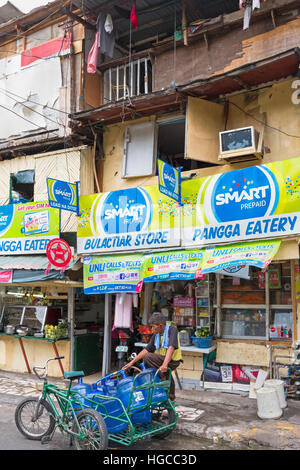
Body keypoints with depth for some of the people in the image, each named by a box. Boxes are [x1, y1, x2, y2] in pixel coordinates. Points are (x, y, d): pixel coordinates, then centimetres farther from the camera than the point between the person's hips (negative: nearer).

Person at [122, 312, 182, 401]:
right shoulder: (156, 335, 6)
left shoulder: (172, 330, -16)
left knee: (147, 357, -19)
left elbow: (171, 348, -28)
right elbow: (146, 349, 5)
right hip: (163, 359, 8)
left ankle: (163, 377, -8)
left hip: (172, 361, -8)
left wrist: (164, 365, -40)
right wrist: (132, 362, 0)